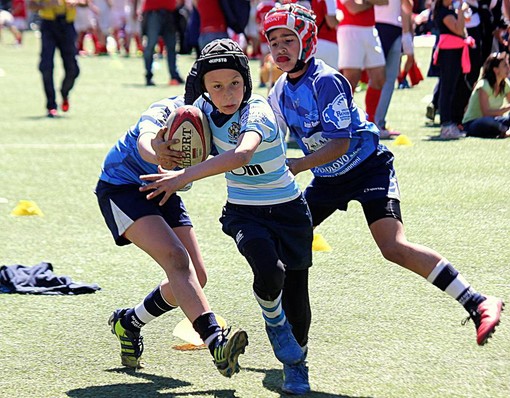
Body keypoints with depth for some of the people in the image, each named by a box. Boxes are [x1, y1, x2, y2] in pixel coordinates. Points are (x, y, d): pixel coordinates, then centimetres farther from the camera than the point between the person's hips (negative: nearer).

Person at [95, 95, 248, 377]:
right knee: (177, 259, -28)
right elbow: (145, 138, -47)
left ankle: (128, 322, 21)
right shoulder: (167, 110, -28)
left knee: (196, 276, 0)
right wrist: (155, 154, -71)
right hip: (122, 186, -8)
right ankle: (216, 342, -37)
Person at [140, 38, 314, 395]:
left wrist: (184, 177, -50)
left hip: (288, 211, -2)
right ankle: (273, 320, 6)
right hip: (243, 212, 2)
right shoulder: (205, 108, -9)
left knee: (295, 296, 0)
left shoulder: (257, 112, -26)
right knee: (269, 273, -28)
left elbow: (242, 154, -48)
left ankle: (297, 364, 31)